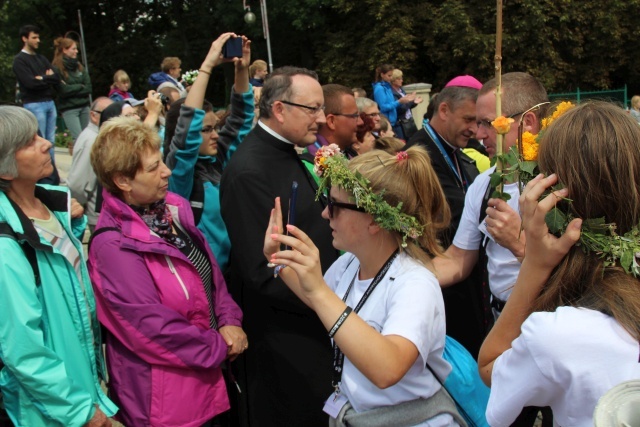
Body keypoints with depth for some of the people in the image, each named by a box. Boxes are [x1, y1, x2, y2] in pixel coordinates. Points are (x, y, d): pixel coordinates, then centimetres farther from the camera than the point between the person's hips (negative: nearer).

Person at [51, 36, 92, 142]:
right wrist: (80, 87, -3)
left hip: (84, 106, 6)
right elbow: (64, 91, -14)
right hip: (69, 109, -6)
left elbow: (88, 88, 5)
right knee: (79, 139, -12)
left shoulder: (79, 66, 10)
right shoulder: (57, 69, -7)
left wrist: (73, 89, -8)